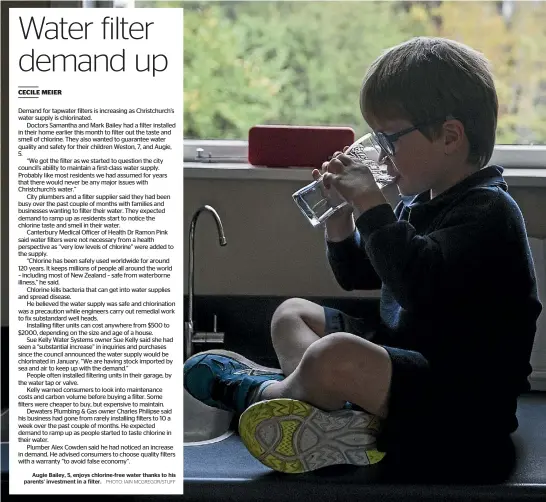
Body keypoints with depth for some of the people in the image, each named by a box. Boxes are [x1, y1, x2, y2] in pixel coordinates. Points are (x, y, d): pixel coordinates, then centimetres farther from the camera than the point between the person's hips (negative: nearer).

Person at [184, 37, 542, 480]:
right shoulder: (422, 203, 12)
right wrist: (340, 224, 4)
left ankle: (262, 392, 1)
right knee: (292, 313, 16)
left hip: (465, 405, -11)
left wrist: (372, 207, -25)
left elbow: (420, 283, -33)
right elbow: (357, 275, 23)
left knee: (334, 357, -35)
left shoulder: (488, 211, -17)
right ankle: (341, 416, -15)